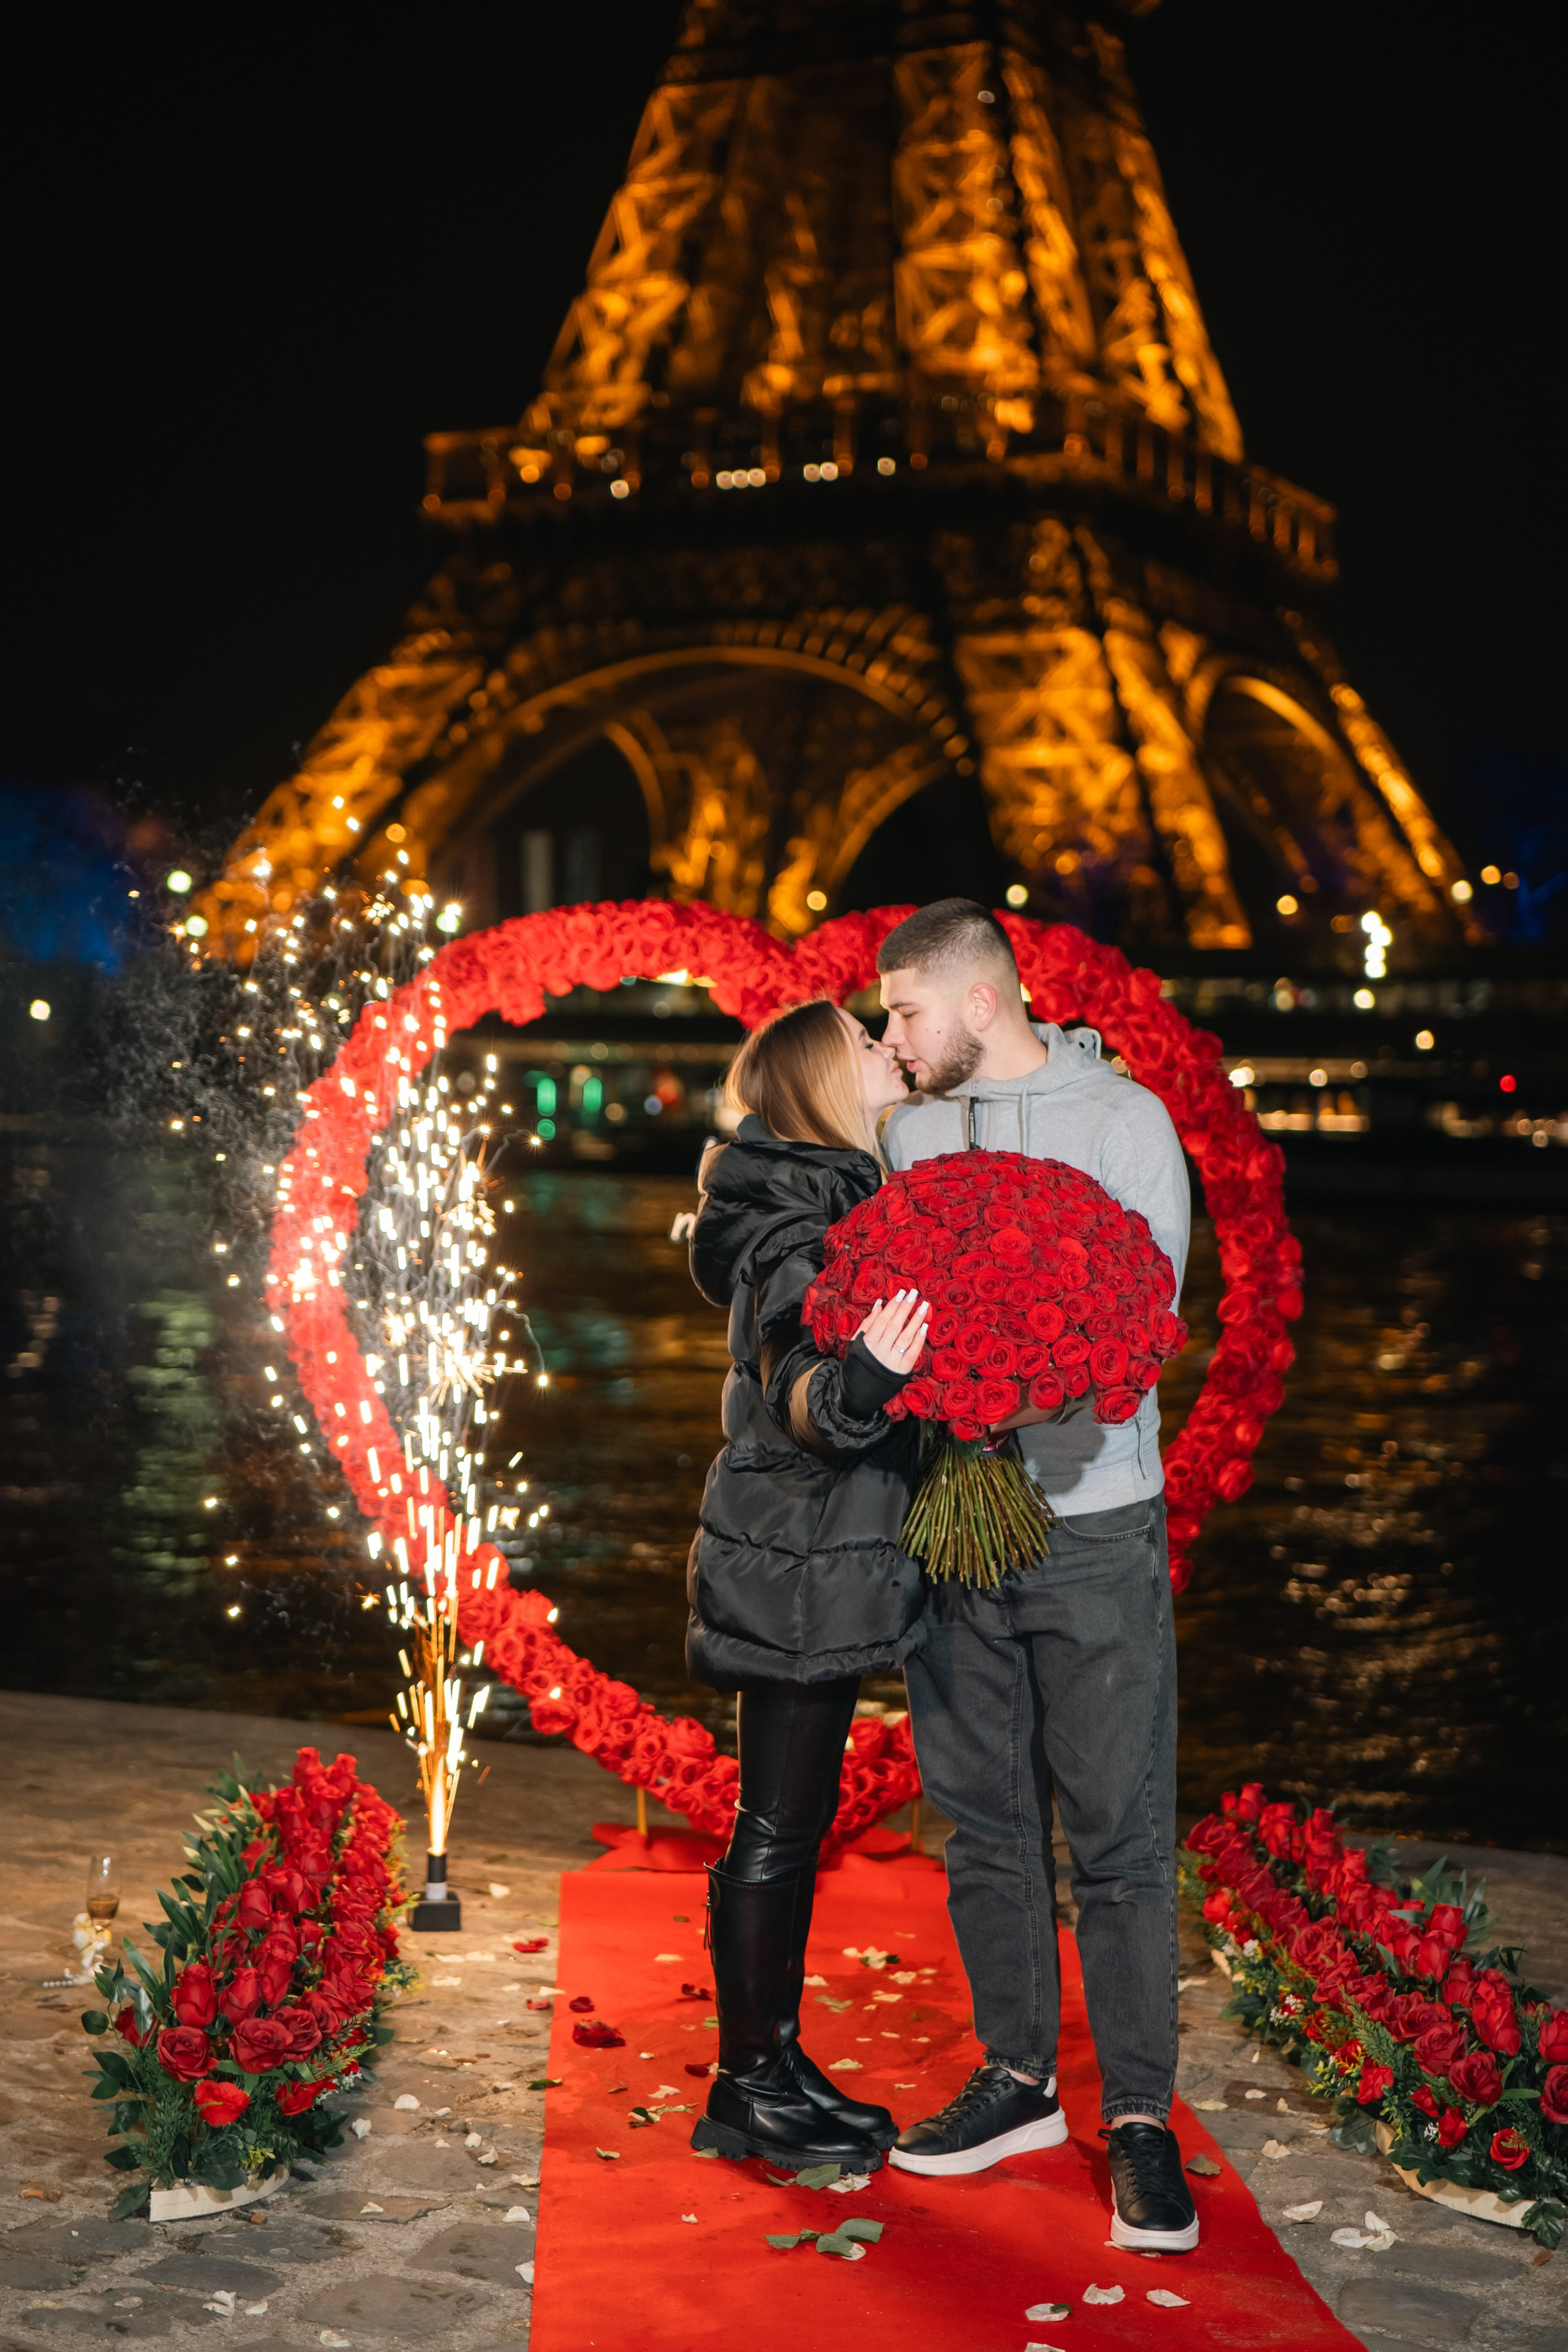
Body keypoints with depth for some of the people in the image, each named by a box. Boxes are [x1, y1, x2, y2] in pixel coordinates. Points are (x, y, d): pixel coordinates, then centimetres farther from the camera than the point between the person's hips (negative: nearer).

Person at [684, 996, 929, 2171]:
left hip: (827, 1558, 10)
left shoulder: (838, 1200, 13)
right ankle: (747, 2090, 10)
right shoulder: (796, 1219, -18)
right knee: (777, 1823, -1)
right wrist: (861, 1379, -48)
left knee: (800, 1814, 15)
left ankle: (779, 2060, 26)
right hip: (799, 1566, -10)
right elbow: (798, 1404, -28)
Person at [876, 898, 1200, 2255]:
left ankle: (1141, 2117, 8)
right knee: (984, 1822, 11)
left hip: (1093, 1524, -4)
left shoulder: (1123, 1119, -3)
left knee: (1120, 1831, -1)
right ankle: (1019, 2079, 24)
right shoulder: (907, 1132, 10)